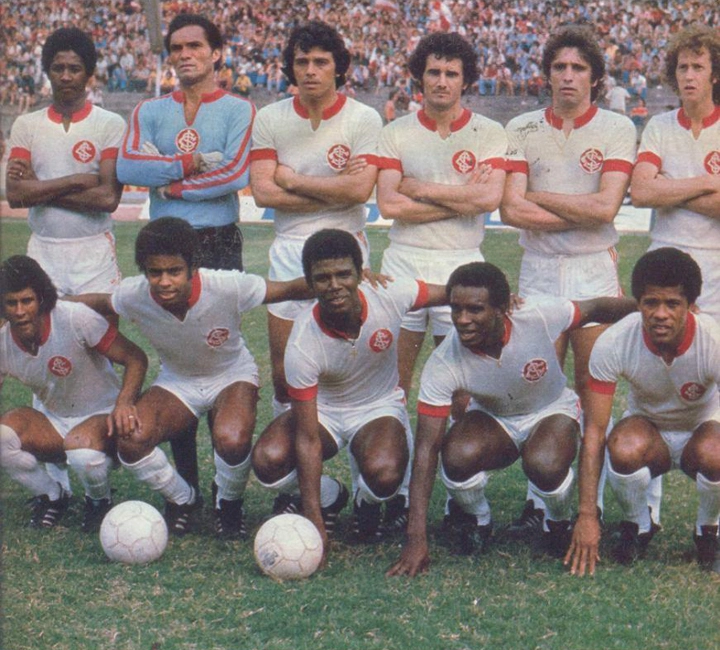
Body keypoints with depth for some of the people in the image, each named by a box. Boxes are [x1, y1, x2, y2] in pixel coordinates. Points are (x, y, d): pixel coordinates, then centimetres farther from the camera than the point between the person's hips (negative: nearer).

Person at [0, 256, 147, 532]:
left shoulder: (75, 319, -23)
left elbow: (135, 357, -20)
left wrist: (124, 403, -37)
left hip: (102, 415, -4)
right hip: (50, 421, 4)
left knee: (82, 449, -39)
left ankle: (99, 501, -1)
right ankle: (51, 495, 3)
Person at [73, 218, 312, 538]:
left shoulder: (227, 287, -31)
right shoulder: (133, 296, -23)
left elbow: (289, 290, -21)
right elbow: (97, 302, 0)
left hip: (231, 375, -2)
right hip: (176, 381, 2)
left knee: (232, 440, -35)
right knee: (131, 440, -27)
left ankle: (228, 502, 3)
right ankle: (182, 499, 6)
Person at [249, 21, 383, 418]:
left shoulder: (363, 119, -4)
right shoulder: (269, 119, 3)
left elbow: (359, 190, -16)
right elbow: (263, 192, -7)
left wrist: (292, 180, -9)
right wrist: (334, 189, -10)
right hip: (289, 248, 2)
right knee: (283, 369, 7)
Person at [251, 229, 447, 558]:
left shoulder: (389, 296, -25)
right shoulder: (302, 345, -29)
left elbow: (450, 294, -1)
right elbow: (308, 439, -27)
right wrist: (314, 523, -31)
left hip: (381, 407, 0)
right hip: (322, 409, 0)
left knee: (383, 474, -34)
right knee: (268, 460, -30)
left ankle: (366, 501, 7)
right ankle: (329, 497, 5)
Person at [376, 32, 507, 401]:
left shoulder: (489, 133, 3)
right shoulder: (395, 133, 5)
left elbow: (490, 198, -13)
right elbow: (388, 205, -7)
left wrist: (420, 188, -7)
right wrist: (463, 200, -9)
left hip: (462, 262, -1)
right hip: (404, 260, 1)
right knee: (394, 370, 4)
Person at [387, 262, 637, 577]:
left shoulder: (540, 318, -31)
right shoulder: (442, 365, -28)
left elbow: (598, 308, -11)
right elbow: (426, 448, -28)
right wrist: (416, 538, -31)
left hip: (552, 411, -1)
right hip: (491, 418, 1)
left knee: (545, 465, -34)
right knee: (458, 456, -33)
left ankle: (559, 523, 3)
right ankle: (473, 516, 4)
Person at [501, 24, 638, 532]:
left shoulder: (618, 129, 3)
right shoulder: (523, 130, 7)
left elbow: (605, 206, -10)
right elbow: (511, 211, -4)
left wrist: (538, 197, -4)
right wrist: (584, 216, -6)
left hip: (595, 272, -1)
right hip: (538, 271, 2)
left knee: (594, 390, -1)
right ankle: (538, 498, 10)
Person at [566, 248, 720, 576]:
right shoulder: (612, 344, -26)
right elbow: (593, 431, -22)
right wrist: (587, 516, -25)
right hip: (647, 425, 1)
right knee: (625, 449, -36)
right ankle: (637, 525, -3)